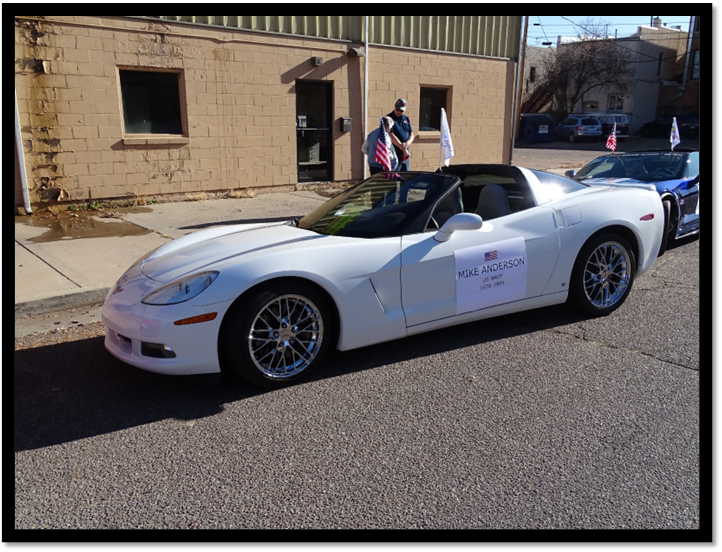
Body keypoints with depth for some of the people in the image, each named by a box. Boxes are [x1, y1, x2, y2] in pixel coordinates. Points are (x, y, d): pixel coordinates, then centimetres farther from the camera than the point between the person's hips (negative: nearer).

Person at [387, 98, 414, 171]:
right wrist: (403, 148, -15)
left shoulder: (406, 119, 16)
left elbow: (411, 135, 11)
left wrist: (407, 144, -12)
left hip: (405, 155, 6)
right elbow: (391, 136, -13)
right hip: (394, 154, -6)